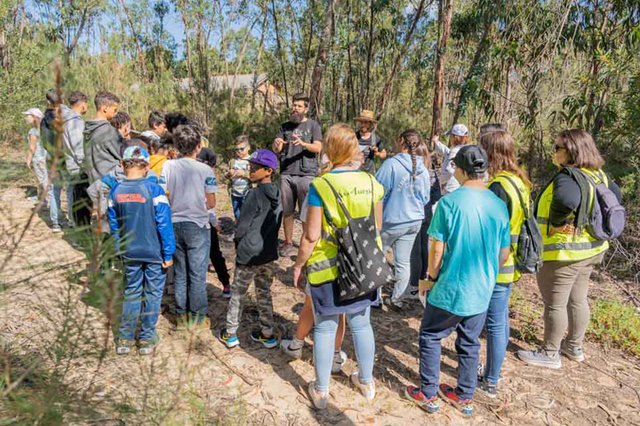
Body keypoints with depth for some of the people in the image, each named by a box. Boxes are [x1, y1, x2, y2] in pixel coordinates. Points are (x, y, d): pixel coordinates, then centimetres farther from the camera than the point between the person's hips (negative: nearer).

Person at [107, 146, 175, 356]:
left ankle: (125, 339, 23)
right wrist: (168, 253, -8)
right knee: (152, 294, 10)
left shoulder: (116, 191, -3)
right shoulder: (153, 189, -16)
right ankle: (147, 339, 19)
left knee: (132, 292, 17)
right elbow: (164, 224, -15)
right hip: (154, 252, -4)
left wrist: (120, 250, 17)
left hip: (130, 253, 4)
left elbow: (114, 226, 5)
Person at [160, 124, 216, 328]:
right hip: (197, 226, -3)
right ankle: (197, 319, 16)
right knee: (197, 275, 7)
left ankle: (182, 316, 25)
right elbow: (211, 203, -6)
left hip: (174, 225, 3)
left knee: (180, 273, 15)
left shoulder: (168, 166, -5)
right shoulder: (205, 170, -11)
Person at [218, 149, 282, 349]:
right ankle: (267, 334, 24)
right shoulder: (276, 195, 3)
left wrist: (239, 245, 2)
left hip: (249, 254, -6)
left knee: (237, 294, 9)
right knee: (264, 293, 17)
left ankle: (230, 334, 19)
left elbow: (242, 227, -15)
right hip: (269, 253, 6)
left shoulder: (255, 194, -18)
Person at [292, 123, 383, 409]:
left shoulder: (320, 186, -17)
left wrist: (298, 265, -1)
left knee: (325, 328, 12)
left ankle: (321, 391, 28)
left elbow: (312, 236, -15)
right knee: (361, 324, 20)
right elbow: (377, 227, 7)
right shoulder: (371, 183, -4)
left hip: (328, 269, -4)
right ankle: (366, 382, 38)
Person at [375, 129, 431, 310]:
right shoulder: (423, 170, 0)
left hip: (391, 220, -5)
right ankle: (397, 299, 22)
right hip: (414, 221, 5)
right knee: (404, 262, 13)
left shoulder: (392, 164, -18)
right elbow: (425, 198, 11)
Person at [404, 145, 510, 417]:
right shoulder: (499, 205, -3)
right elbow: (504, 254, 5)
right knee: (469, 343, 19)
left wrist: (431, 278, 1)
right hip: (481, 292, 5)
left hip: (450, 288, -5)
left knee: (430, 337, 15)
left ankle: (428, 394, 24)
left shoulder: (449, 202, -17)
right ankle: (465, 397, 34)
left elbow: (437, 248, -14)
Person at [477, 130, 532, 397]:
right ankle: (492, 371, 38)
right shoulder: (519, 182, 6)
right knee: (500, 320, 21)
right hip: (509, 264, 9)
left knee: (495, 324, 4)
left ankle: (490, 382, 20)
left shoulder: (498, 186, -22)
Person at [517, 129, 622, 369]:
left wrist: (556, 222, -26)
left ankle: (549, 354, 18)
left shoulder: (568, 177, -24)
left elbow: (567, 200, -45)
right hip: (589, 248, 9)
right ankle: (574, 347, 36)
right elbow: (616, 195, 22)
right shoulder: (598, 175, 5)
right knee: (578, 299, 20)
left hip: (564, 251, -9)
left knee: (555, 304, 4)